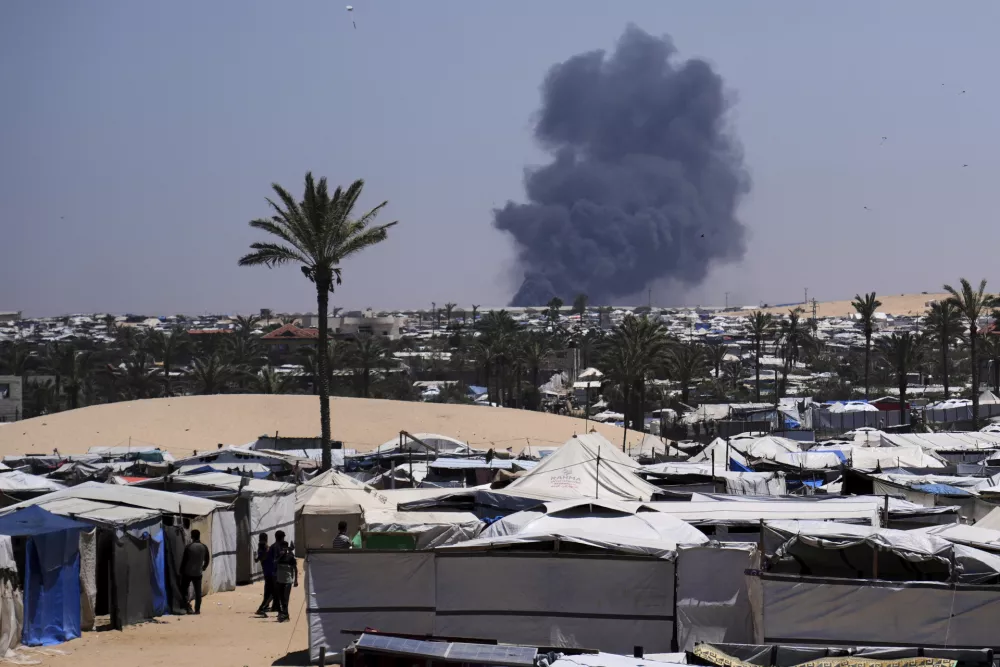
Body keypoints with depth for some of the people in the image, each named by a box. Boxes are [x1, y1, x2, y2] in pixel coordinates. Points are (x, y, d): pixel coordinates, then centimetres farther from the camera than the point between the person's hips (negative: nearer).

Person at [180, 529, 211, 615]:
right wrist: (203, 568, 27)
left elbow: (184, 560, -9)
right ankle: (197, 609, 5)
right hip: (198, 573, 3)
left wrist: (181, 571, 1)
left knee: (184, 589, 10)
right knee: (198, 592, 8)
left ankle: (187, 601, -13)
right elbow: (207, 560, 10)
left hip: (187, 573, -3)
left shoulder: (189, 547, -11)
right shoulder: (204, 547, -1)